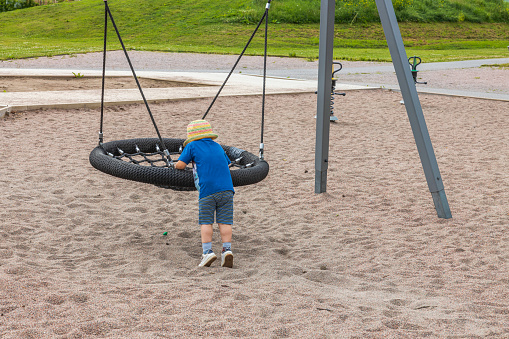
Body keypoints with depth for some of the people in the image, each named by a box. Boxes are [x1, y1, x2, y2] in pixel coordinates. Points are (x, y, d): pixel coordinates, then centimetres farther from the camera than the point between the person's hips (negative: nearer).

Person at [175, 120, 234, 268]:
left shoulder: (192, 146, 7)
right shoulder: (218, 146, 21)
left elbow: (180, 165, 4)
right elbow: (227, 163, 31)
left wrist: (175, 166, 27)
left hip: (207, 190, -4)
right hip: (226, 188, 4)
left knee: (205, 222, 3)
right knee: (224, 221, 3)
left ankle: (207, 251, -8)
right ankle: (227, 249, -10)